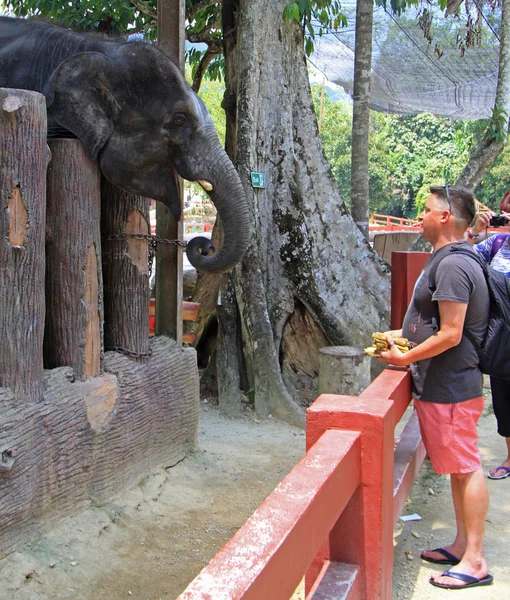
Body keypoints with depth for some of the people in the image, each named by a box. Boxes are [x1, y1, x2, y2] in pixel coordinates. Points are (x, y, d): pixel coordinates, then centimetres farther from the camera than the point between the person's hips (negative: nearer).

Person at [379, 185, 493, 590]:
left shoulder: (453, 265, -20)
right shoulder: (448, 260, 14)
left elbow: (450, 335, -24)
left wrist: (405, 358, -14)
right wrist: (402, 335, 16)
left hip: (450, 387, -11)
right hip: (443, 385, 11)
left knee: (466, 468, -3)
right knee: (459, 467, 16)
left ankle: (475, 561, 5)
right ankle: (463, 545, 27)